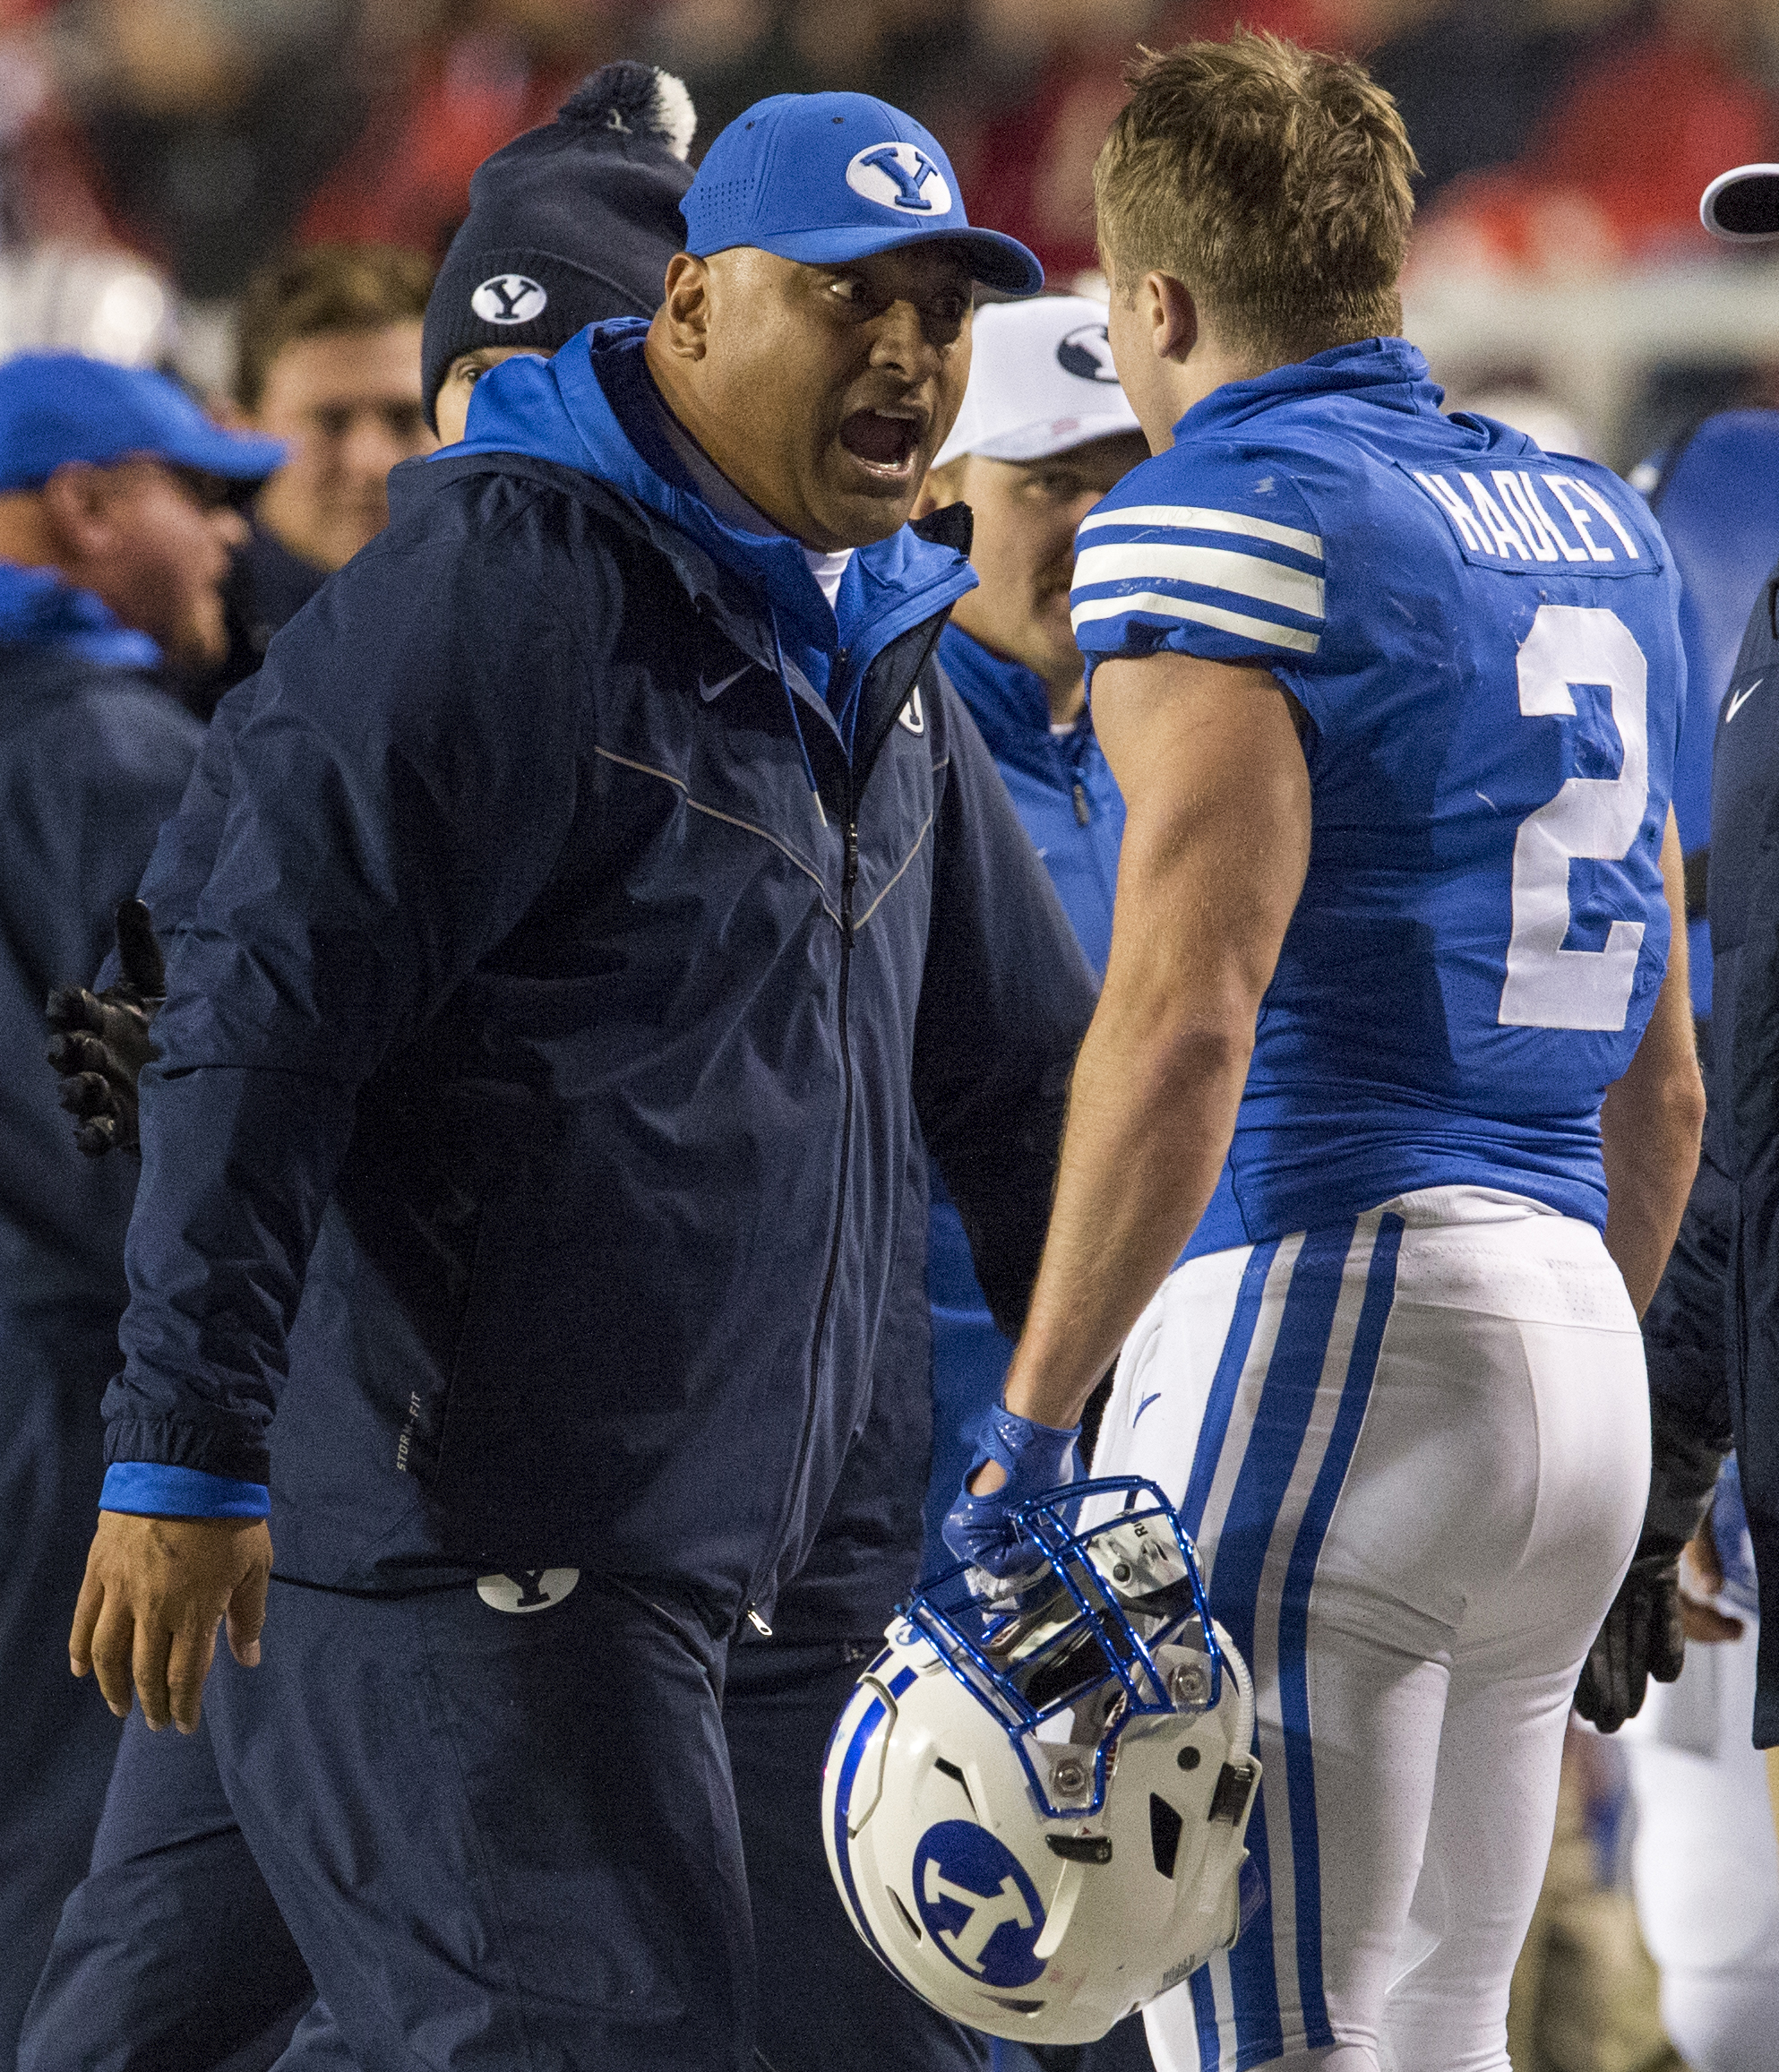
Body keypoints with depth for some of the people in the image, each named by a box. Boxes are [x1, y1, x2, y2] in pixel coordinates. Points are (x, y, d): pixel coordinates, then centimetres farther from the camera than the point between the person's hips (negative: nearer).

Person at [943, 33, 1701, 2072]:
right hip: (1575, 1348, 8)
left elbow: (1183, 1020, -19)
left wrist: (1032, 1422, -16)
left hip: (1313, 1309, -8)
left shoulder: (1219, 521, -8)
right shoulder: (1596, 529, 17)